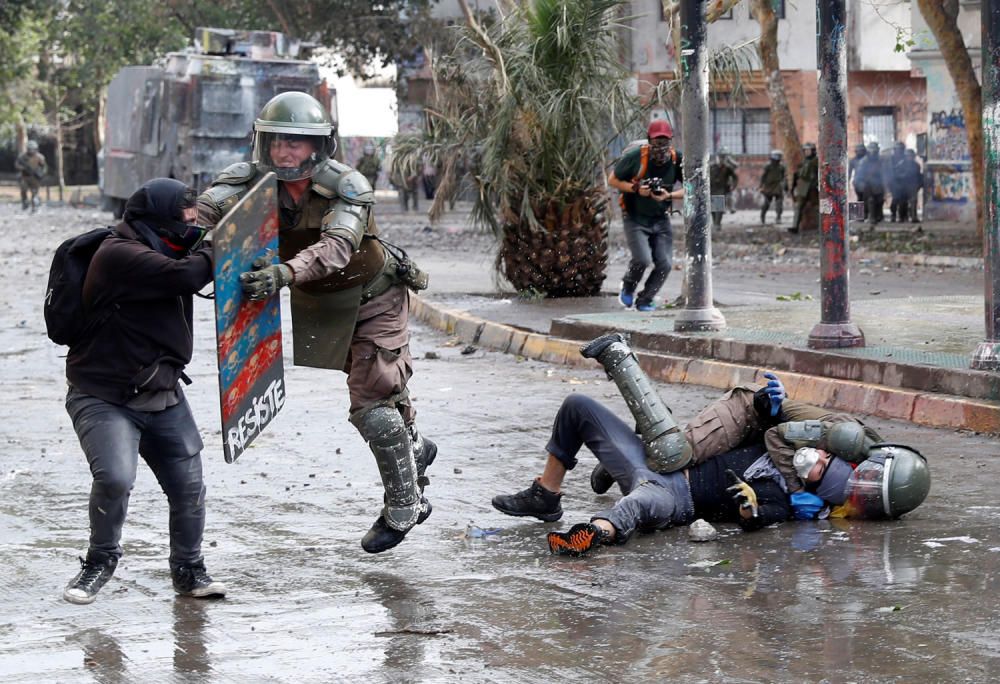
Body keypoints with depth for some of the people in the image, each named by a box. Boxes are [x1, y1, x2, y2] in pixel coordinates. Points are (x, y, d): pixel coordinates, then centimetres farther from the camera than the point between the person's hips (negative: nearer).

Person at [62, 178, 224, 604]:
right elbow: (184, 276, -30)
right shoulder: (120, 255, -21)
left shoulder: (160, 252, 10)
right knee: (115, 478, -25)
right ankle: (101, 561, 0)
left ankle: (189, 570, 24)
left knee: (188, 487, 4)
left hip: (163, 397, 8)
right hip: (105, 398, -8)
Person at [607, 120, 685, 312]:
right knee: (642, 259, -19)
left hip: (660, 219, 3)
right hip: (635, 218, -3)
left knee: (665, 264, -6)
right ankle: (628, 288, 14)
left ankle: (644, 300, 17)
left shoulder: (677, 159, -9)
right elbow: (613, 180, -5)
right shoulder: (635, 157, -17)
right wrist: (636, 189, -20)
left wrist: (669, 196, -20)